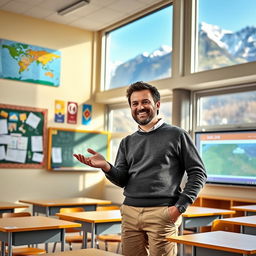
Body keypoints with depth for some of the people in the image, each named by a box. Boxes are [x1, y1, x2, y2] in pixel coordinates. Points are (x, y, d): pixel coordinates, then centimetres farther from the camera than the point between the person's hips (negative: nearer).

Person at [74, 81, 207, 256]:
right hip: (130, 213, 4)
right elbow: (122, 180, 9)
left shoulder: (177, 135, 3)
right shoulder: (127, 143, 16)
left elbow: (198, 173, 1)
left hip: (162, 214, -4)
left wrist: (180, 206, -9)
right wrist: (106, 167, -12)